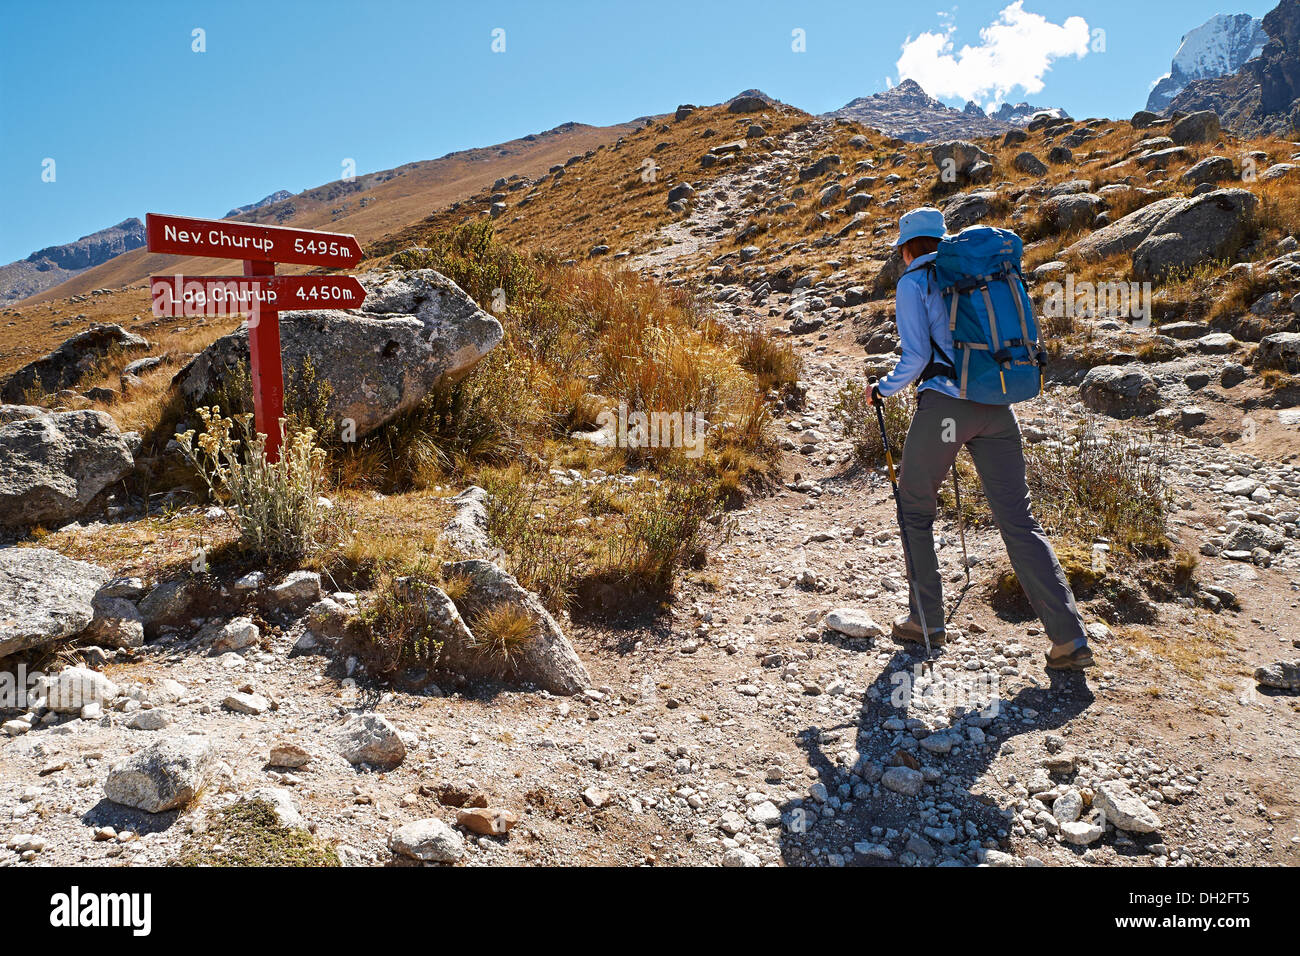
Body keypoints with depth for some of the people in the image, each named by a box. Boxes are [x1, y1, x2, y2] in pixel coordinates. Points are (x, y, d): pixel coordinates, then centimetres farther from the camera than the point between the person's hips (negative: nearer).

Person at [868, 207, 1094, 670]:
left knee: (914, 508, 14)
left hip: (944, 404, -5)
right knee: (1018, 518, 4)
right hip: (997, 406, 5)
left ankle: (927, 620, 19)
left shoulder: (913, 282, 0)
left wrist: (882, 389, 7)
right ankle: (1069, 638, -2)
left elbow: (916, 357, -9)